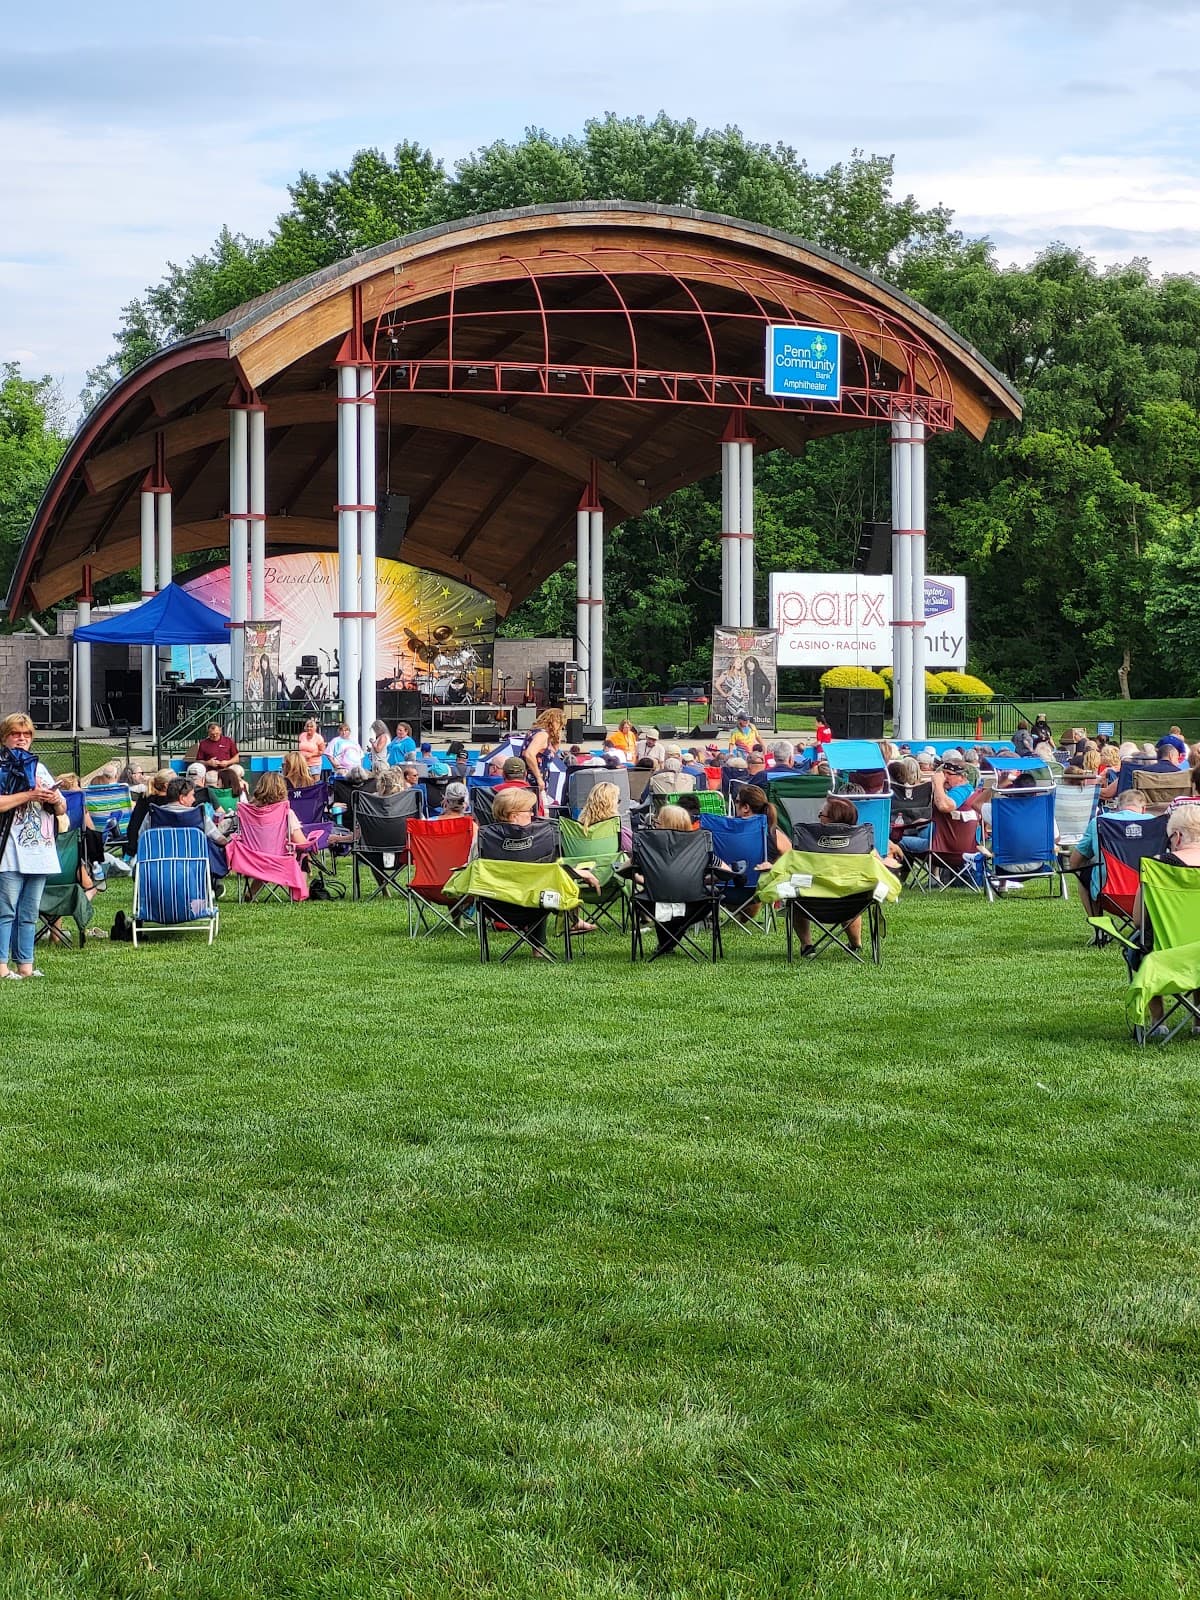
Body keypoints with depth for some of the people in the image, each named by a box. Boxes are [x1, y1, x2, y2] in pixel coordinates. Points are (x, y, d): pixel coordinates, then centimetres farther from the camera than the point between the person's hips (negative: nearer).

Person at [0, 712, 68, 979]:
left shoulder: (38, 768, 18)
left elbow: (62, 809, 17)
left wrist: (55, 800, -6)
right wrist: (30, 795, -17)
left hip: (39, 851, 6)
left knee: (29, 914, 8)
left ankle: (25, 964, 11)